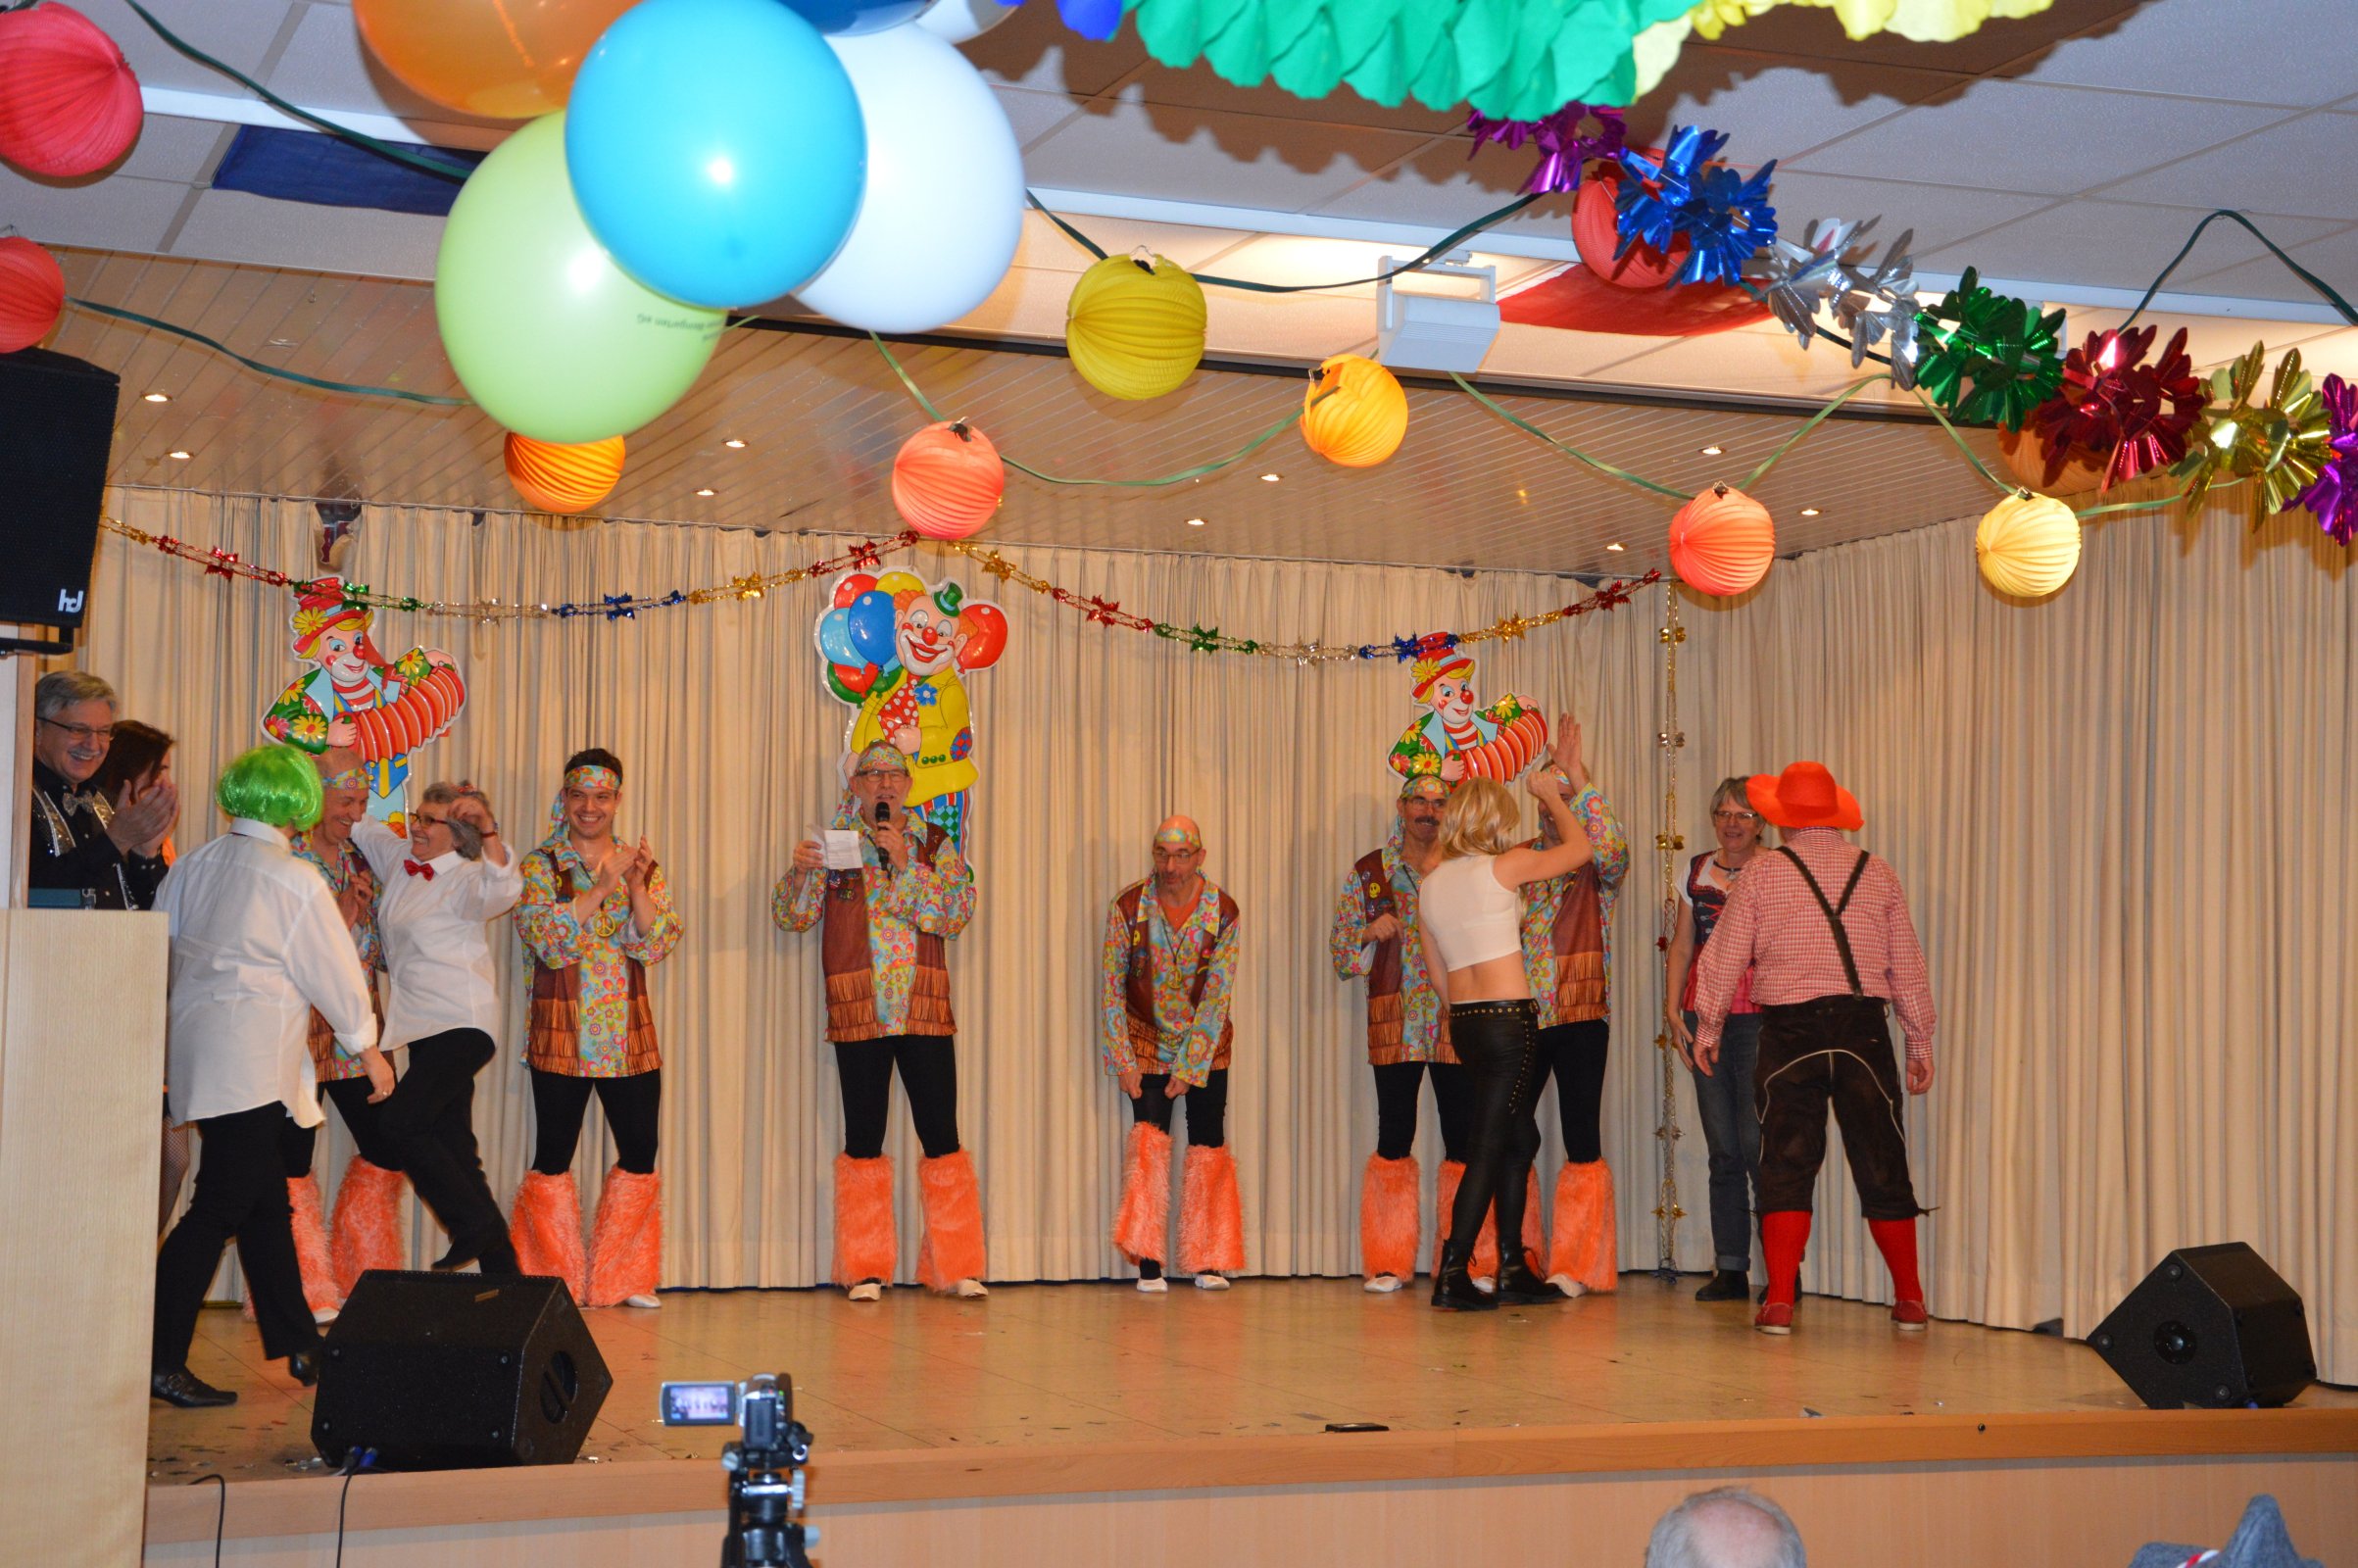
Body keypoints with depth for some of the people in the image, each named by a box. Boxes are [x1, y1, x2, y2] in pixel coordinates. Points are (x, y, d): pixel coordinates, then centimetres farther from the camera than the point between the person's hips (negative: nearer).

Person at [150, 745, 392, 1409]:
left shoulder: (193, 865, 7)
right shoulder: (293, 880, -11)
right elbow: (333, 971, -4)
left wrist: (164, 1029, 24)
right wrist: (367, 1048, 9)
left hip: (195, 1048, 8)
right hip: (250, 1065, -8)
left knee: (266, 1203, 14)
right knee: (219, 1209, -5)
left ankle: (298, 1345, 21)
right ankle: (160, 1362, -6)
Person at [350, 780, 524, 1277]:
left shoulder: (465, 878, -9)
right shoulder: (400, 860, 14)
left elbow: (502, 889, -31)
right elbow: (357, 824, 27)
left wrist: (488, 831, -42)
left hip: (462, 1025, -9)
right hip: (423, 1028, 9)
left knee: (400, 1123, -19)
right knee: (449, 1145, 6)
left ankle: (474, 1223, -7)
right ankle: (501, 1267, 10)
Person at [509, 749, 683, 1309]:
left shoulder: (642, 867, 9)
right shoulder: (540, 865, 1)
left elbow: (656, 943, -3)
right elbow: (548, 939, -14)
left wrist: (636, 884, -15)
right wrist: (603, 887, -19)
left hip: (630, 1037, 3)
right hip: (560, 1037, -3)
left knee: (640, 1156, 3)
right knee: (553, 1157, -1)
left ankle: (623, 1280, 14)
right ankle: (552, 1280, 11)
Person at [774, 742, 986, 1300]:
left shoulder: (935, 845, 9)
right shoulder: (834, 845, 8)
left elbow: (956, 914, -5)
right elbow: (791, 916, 0)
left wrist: (903, 862, -12)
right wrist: (802, 871, -19)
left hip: (925, 1012, 0)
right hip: (858, 1014, 0)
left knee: (941, 1134, -2)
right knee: (863, 1137, 1)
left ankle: (957, 1266, 5)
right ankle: (866, 1269, 10)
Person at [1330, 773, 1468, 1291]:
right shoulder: (1368, 873, 9)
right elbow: (1341, 948, 9)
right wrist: (1370, 933, -10)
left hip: (1459, 1019, 1)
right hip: (1395, 1023, 0)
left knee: (1464, 1140, 0)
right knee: (1394, 1139, -1)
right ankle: (1388, 1263, 6)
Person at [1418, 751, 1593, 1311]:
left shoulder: (1433, 882, 9)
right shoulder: (1504, 866, -10)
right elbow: (1580, 849, 5)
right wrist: (1550, 795, 18)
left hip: (1462, 1021, 7)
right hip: (1508, 1018, -7)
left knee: (1519, 1138, 17)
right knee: (1489, 1146, -3)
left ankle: (1513, 1269, 20)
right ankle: (1451, 1276, -6)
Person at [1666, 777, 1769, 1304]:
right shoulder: (1696, 871, 14)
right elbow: (1681, 947, 17)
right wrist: (1672, 1008, 6)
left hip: (1759, 1017, -4)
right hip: (1704, 1017, 4)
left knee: (1758, 1141, -10)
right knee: (1722, 1147, 6)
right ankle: (1730, 1268, 10)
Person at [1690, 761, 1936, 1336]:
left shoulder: (1763, 873, 2)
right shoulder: (1877, 873, 8)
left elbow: (1724, 956, 3)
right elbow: (1908, 965, 10)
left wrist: (1707, 1027, 15)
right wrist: (1920, 1041, 17)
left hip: (1790, 1030, -2)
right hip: (1863, 1029, 2)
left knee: (1787, 1165, 2)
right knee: (1881, 1165, 9)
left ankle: (1779, 1303, -3)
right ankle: (1910, 1301, 15)